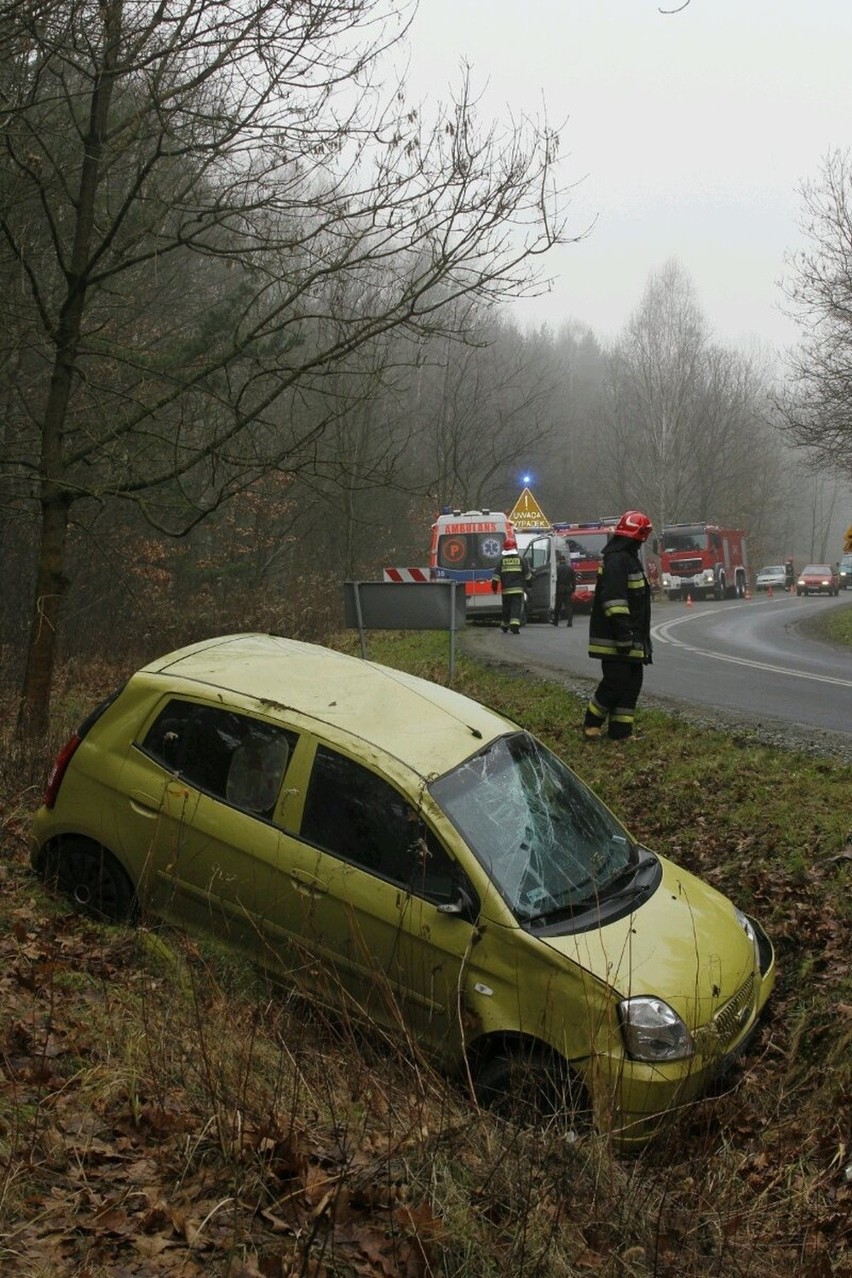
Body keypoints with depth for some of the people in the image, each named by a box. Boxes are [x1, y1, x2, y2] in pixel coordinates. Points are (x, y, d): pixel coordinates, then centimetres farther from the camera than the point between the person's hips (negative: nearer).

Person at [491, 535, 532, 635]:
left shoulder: (502, 560, 0)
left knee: (506, 608, 13)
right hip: (518, 589, -1)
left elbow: (496, 575, -3)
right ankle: (515, 626, -20)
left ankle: (504, 627, 27)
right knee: (516, 608, -5)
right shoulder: (520, 559, -1)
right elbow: (527, 574, 5)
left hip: (506, 590, 2)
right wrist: (530, 580, 25)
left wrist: (494, 587, 5)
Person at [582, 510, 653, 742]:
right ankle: (591, 724, 10)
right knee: (616, 681, -8)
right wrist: (623, 632, -26)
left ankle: (621, 732, 15)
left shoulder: (628, 558, 19)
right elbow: (614, 600, -24)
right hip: (615, 639, -11)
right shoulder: (616, 560, -16)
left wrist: (634, 634, 27)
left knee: (632, 682, 10)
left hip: (629, 638, 11)